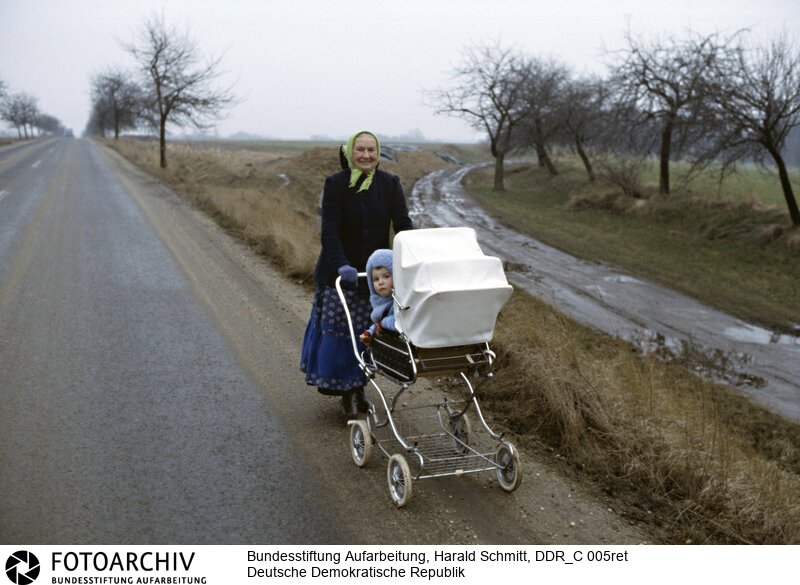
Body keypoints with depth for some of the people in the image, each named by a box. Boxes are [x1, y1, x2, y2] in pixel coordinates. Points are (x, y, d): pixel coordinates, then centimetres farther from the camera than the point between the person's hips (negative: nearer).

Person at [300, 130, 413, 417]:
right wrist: (341, 265, -31)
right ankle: (347, 392, 10)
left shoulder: (390, 184, -1)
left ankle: (359, 387, 22)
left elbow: (403, 225, -7)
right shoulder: (336, 184, -8)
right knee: (341, 331, -2)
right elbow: (330, 230, -17)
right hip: (341, 272, -2)